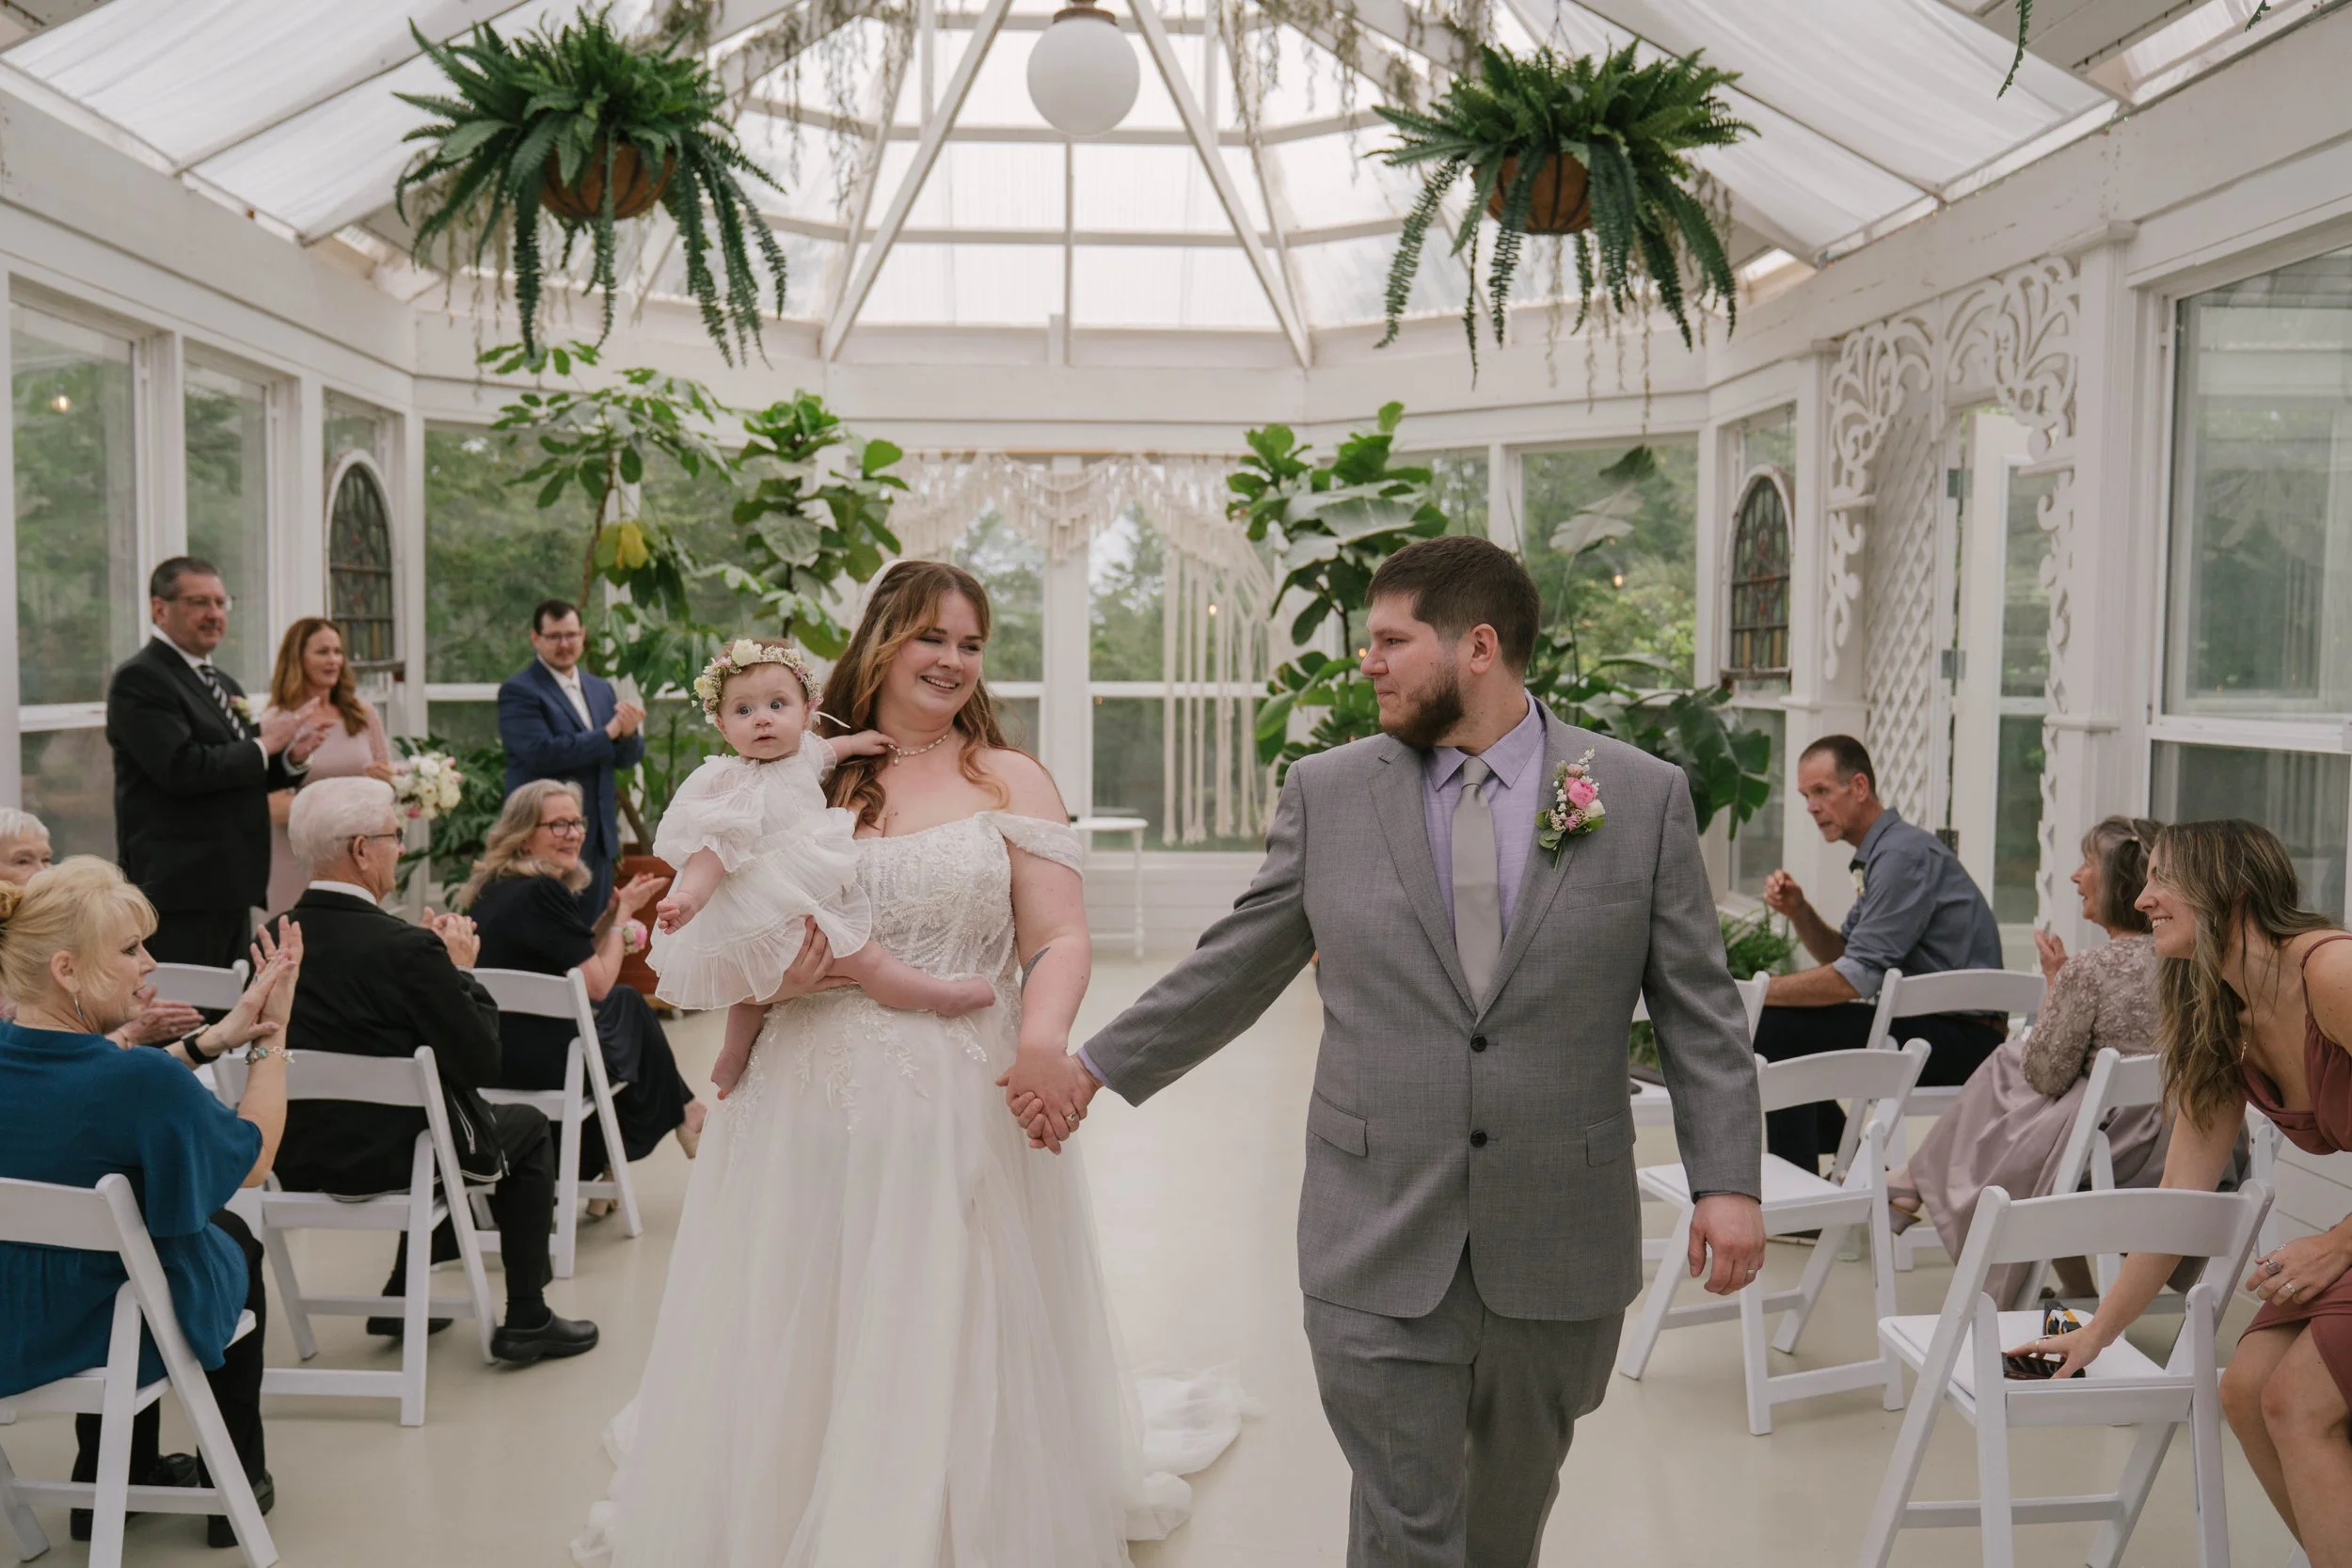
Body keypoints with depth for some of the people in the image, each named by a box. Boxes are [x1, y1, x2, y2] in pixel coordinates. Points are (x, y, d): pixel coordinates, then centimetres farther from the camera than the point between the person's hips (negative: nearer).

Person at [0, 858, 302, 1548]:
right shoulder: (143, 1080, -33)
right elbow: (253, 1160, -15)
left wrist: (212, 1040, -1)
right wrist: (272, 1035, -8)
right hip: (117, 1330, -5)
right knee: (234, 1236, 28)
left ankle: (109, 1477, 44)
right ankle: (237, 1482, 38)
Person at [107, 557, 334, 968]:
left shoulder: (223, 683, 18)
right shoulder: (138, 679, -9)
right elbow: (182, 769, -21)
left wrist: (292, 757, 2)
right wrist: (263, 745, -10)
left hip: (231, 887, 9)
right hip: (179, 888, -9)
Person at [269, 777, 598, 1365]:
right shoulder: (405, 947, -23)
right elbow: (482, 1063, -16)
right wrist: (460, 969, -3)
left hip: (295, 1157, 7)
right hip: (387, 1156, -7)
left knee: (441, 1104, 32)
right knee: (528, 1128, 18)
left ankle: (403, 1295, 32)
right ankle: (526, 1321, 19)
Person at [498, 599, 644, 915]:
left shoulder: (601, 689, 14)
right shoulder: (517, 691, -7)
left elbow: (626, 759, 12)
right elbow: (542, 753, -20)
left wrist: (629, 733, -11)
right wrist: (608, 733, -18)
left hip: (599, 838, 6)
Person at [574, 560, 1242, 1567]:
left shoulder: (1008, 781, 4)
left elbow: (1059, 941, -5)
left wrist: (1045, 1040, -24)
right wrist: (770, 980, -6)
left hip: (960, 1110, -2)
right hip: (806, 1111, 2)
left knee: (945, 1362, 4)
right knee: (788, 1367, 9)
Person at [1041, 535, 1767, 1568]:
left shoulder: (1645, 797, -2)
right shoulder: (1325, 795, 0)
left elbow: (1698, 1010, -1)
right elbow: (1232, 970, 7)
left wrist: (1727, 1180, -7)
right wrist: (1097, 1066, 6)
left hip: (1557, 1248, 1)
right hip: (1378, 1248, 0)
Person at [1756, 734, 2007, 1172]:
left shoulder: (1904, 853, -17)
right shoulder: (1879, 853, 14)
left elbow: (1855, 978, -22)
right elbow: (1843, 957, 18)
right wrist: (1799, 912, 0)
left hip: (1962, 1039, -10)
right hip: (1928, 1024, 10)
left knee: (1777, 1028, -19)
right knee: (1778, 1025, 13)